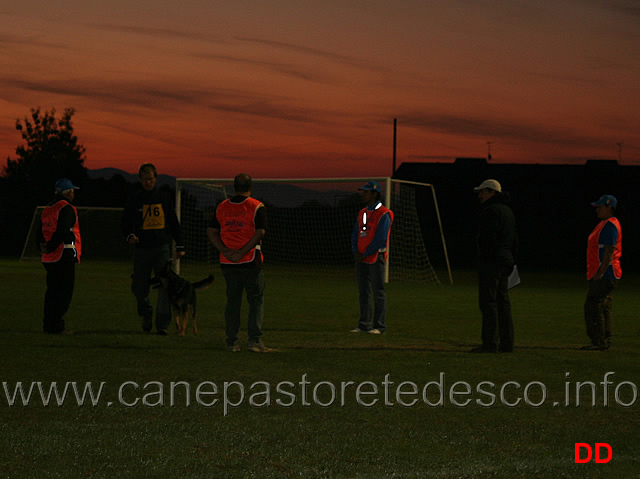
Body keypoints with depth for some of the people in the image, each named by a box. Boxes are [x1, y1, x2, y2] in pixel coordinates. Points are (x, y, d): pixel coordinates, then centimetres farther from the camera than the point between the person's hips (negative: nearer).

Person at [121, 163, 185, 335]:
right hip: (141, 248, 0)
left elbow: (174, 222, 14)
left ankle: (162, 323, -6)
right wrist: (129, 235, -17)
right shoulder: (135, 199, 5)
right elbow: (126, 222, 5)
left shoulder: (164, 197, 9)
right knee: (139, 288, 3)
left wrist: (179, 246, 10)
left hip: (162, 248, 0)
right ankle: (146, 313, 31)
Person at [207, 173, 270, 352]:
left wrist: (226, 251, -4)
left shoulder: (222, 207, 8)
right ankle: (255, 340, -7)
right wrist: (242, 252, -13)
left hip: (227, 262, 4)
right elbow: (260, 233, -14)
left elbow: (211, 232, 5)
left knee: (232, 301, 11)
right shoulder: (257, 207, -5)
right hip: (250, 262, -4)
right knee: (256, 300, 3)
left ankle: (231, 342, 11)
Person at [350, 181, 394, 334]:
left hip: (375, 258, -8)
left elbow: (381, 239, -16)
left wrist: (365, 254, -14)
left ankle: (379, 326, -2)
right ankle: (364, 325, 14)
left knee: (378, 292, -4)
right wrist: (355, 252, -1)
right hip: (361, 259, 8)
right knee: (363, 293, 9)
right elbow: (355, 235, 16)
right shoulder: (362, 213, 16)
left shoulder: (383, 214, -9)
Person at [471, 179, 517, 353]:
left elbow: (488, 238, -20)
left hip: (491, 261, -10)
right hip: (505, 261, 10)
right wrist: (511, 261, 23)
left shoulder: (491, 211, -11)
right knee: (503, 302, 11)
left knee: (488, 301, -9)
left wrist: (484, 259, -20)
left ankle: (490, 343, -13)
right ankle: (506, 343, 12)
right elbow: (514, 240, 23)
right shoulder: (507, 210, 20)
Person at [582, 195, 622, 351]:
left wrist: (600, 273, -24)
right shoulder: (604, 224, 19)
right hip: (600, 274, 11)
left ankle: (599, 342, -12)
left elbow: (609, 251, -21)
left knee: (593, 307, -12)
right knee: (603, 308, 13)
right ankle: (605, 341, 18)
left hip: (604, 275, -11)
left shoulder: (610, 225, -14)